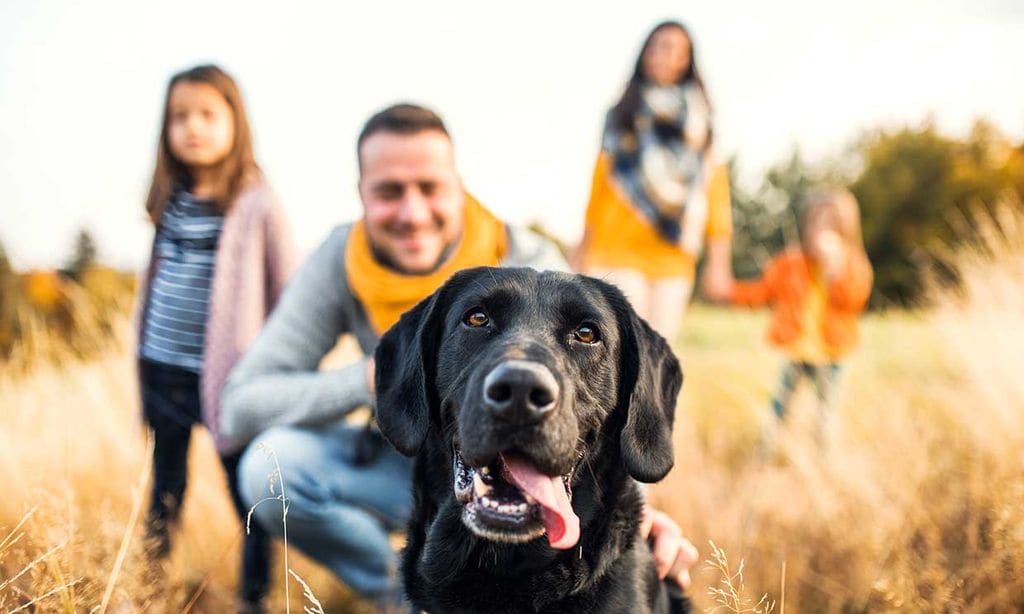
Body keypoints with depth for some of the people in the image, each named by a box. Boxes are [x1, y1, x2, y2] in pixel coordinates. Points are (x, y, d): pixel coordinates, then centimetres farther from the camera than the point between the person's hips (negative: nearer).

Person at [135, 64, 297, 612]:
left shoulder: (257, 205, -10)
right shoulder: (171, 201, 6)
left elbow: (290, 294, -7)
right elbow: (156, 279, 15)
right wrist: (144, 358, 16)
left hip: (228, 376, -5)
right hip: (162, 372, 6)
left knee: (248, 492, 3)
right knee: (165, 489, 21)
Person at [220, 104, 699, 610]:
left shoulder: (529, 266, -20)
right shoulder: (339, 261, -15)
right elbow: (242, 406, -19)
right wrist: (372, 378, -33)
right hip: (407, 467, 2)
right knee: (271, 464, -24)